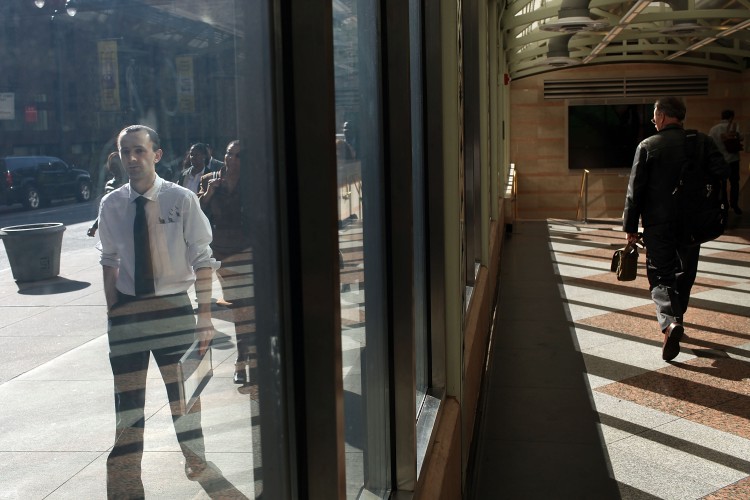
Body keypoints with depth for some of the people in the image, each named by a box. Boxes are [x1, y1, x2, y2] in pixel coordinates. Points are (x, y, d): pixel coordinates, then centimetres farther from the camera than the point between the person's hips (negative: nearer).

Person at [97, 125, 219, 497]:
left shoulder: (181, 200, -10)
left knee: (183, 390, 14)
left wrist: (204, 316, -9)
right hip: (126, 310, 2)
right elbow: (110, 261, 7)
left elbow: (203, 260, -7)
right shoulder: (111, 205, -1)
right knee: (128, 397, 10)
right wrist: (112, 312, 5)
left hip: (174, 306, -2)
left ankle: (195, 459, 41)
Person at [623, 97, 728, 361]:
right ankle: (674, 317, 30)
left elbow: (635, 190, -7)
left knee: (660, 275, 1)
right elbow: (721, 174, -7)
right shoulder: (703, 142, 1)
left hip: (658, 224, -3)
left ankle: (670, 322, -22)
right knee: (685, 273, 19)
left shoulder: (648, 146, -7)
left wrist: (630, 226, -1)